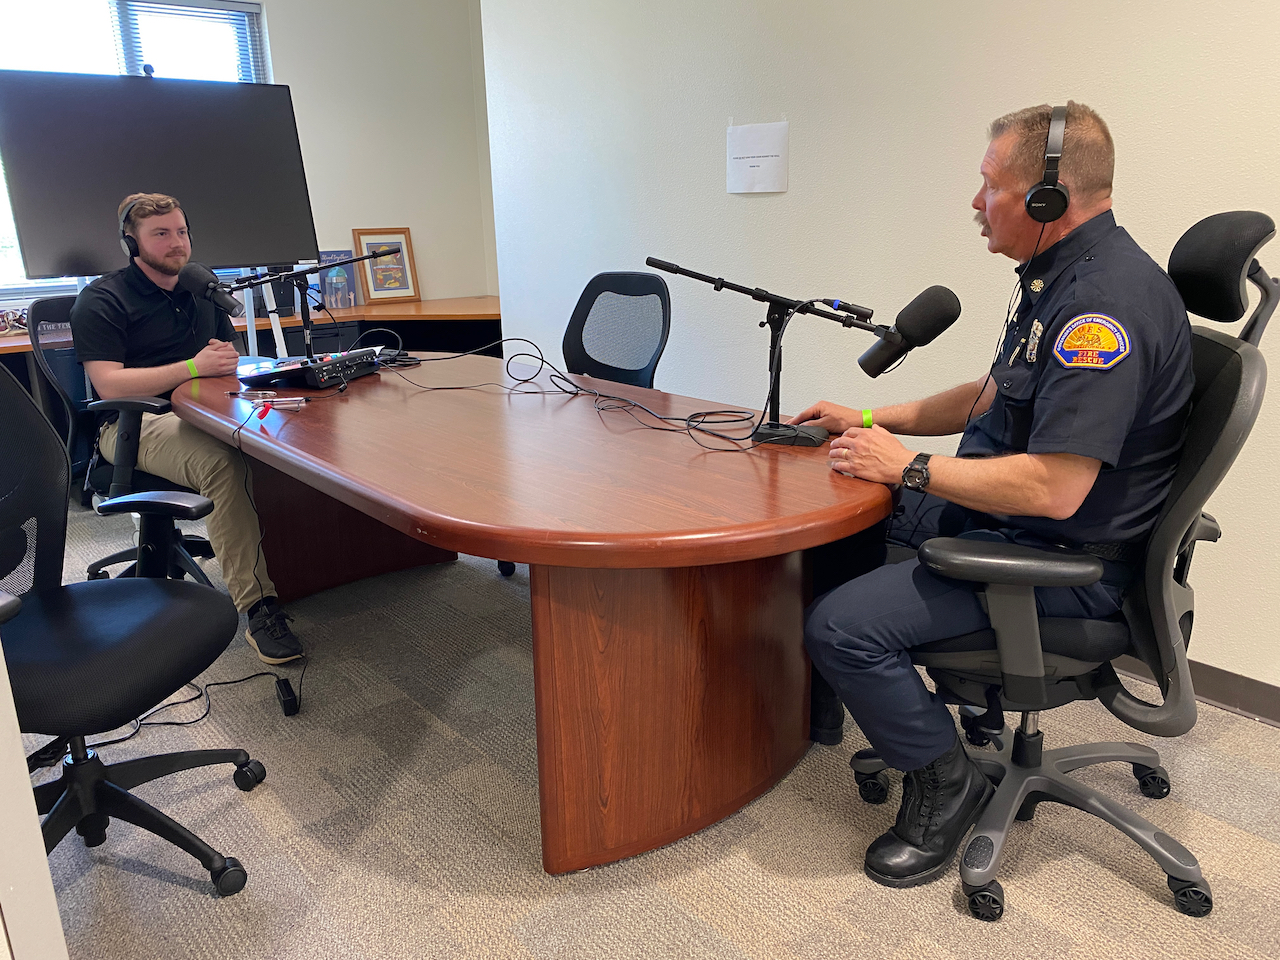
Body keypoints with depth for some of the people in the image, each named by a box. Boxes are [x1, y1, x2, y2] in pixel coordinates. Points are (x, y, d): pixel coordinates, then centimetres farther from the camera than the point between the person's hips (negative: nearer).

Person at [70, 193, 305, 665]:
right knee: (222, 462, -38)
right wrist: (193, 367, -17)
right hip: (132, 424, -6)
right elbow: (110, 385, -12)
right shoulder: (101, 300, 0)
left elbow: (233, 358, 25)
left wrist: (227, 359, 0)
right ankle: (258, 607, -37)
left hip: (198, 414, 6)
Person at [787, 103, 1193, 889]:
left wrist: (910, 466, -20)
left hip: (1061, 559, -11)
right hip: (989, 512, 11)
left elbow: (1053, 490, -32)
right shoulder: (1061, 277, 10)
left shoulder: (1108, 300, -26)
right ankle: (818, 702, 31)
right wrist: (870, 419, 18)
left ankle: (945, 782, 3)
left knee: (844, 624, -24)